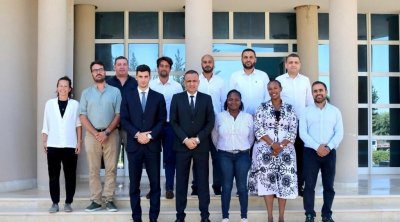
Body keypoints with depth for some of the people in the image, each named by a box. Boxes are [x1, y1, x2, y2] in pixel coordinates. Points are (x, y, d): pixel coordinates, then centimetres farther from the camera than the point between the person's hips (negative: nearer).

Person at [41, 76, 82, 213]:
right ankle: (55, 203, 10)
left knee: (70, 175, 3)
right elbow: (46, 124, 8)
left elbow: (78, 124, 5)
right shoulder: (50, 103, 7)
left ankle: (68, 203, 11)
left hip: (70, 145, -1)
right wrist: (44, 142, 3)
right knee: (53, 175, 3)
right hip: (53, 145, 1)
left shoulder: (75, 104, 3)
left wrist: (79, 142, 1)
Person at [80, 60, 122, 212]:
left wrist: (106, 132, -10)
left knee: (111, 168, 1)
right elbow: (83, 117, 3)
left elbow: (118, 115, 0)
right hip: (92, 135, 1)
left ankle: (109, 199, 7)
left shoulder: (115, 91, 5)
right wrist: (96, 134, -9)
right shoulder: (86, 93, 8)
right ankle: (95, 201, 7)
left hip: (111, 134, -1)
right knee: (93, 169, 3)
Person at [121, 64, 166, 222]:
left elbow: (162, 120, 2)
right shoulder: (127, 95, 7)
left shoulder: (158, 97, 8)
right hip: (134, 144, 0)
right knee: (134, 184, 4)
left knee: (155, 183, 1)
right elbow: (124, 119, 1)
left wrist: (150, 135, -12)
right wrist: (137, 134, -12)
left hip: (153, 145, 0)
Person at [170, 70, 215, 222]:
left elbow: (210, 122, 0)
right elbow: (173, 122, -1)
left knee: (203, 181, 4)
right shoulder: (177, 98, 5)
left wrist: (197, 139, -10)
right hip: (182, 145, 0)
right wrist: (185, 139, -12)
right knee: (181, 182, 4)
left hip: (201, 146, 0)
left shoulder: (206, 99, 6)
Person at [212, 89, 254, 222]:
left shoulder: (248, 117, 1)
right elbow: (215, 136, 12)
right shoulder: (220, 117, 1)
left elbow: (251, 137, 12)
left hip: (242, 156, 0)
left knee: (242, 186, 2)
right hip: (225, 156, 0)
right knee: (226, 187, 3)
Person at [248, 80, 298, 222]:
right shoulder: (262, 107, 5)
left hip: (285, 149, 1)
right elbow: (258, 129, -3)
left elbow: (293, 130, 2)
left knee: (284, 181, -2)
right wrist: (272, 144, -15)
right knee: (267, 180, -4)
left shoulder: (289, 108, 8)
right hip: (265, 149, -1)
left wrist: (281, 145, -12)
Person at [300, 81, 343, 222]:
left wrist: (329, 147, -15)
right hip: (311, 152, -1)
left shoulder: (335, 111, 8)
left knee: (329, 186, 7)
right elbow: (303, 133, -4)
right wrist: (317, 147, -16)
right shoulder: (306, 111, 5)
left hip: (330, 153, 1)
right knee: (309, 185, -2)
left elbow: (339, 133, 0)